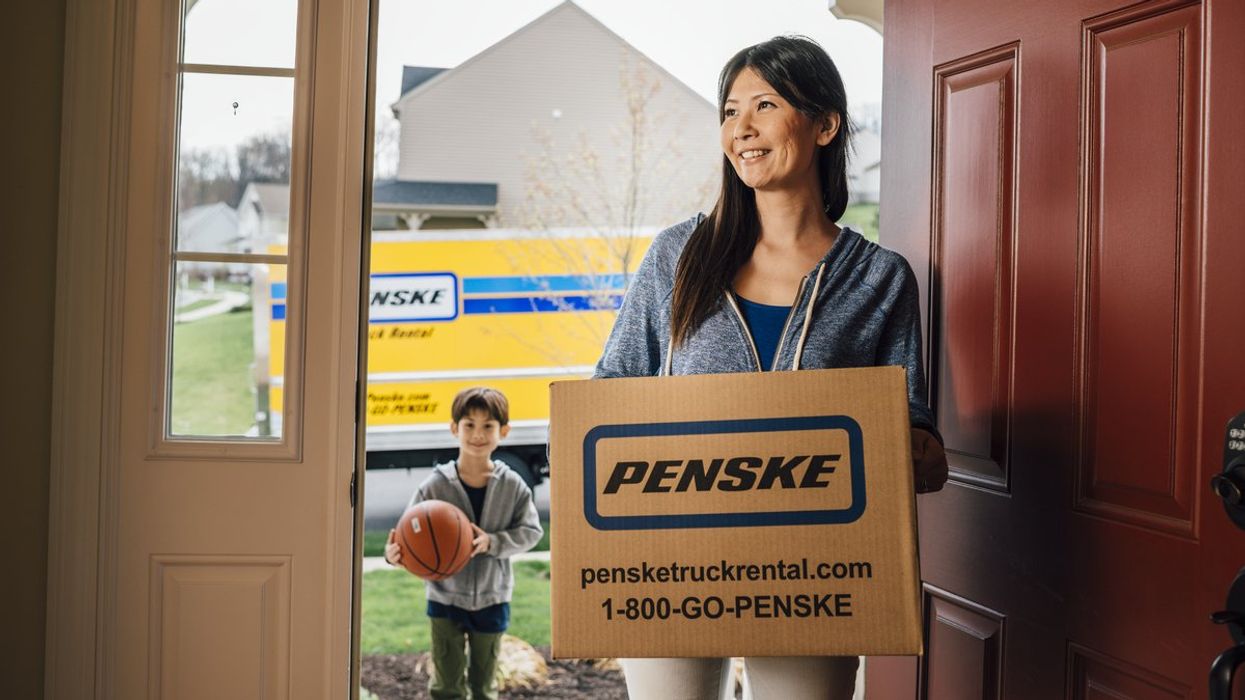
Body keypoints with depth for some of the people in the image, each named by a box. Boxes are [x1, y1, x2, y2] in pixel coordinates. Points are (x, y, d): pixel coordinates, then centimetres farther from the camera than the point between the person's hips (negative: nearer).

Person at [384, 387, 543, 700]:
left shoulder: (513, 486, -9)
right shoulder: (435, 486, -13)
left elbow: (531, 531, -6)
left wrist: (493, 542, -22)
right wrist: (395, 553, -35)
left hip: (491, 599, 1)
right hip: (445, 598, -1)